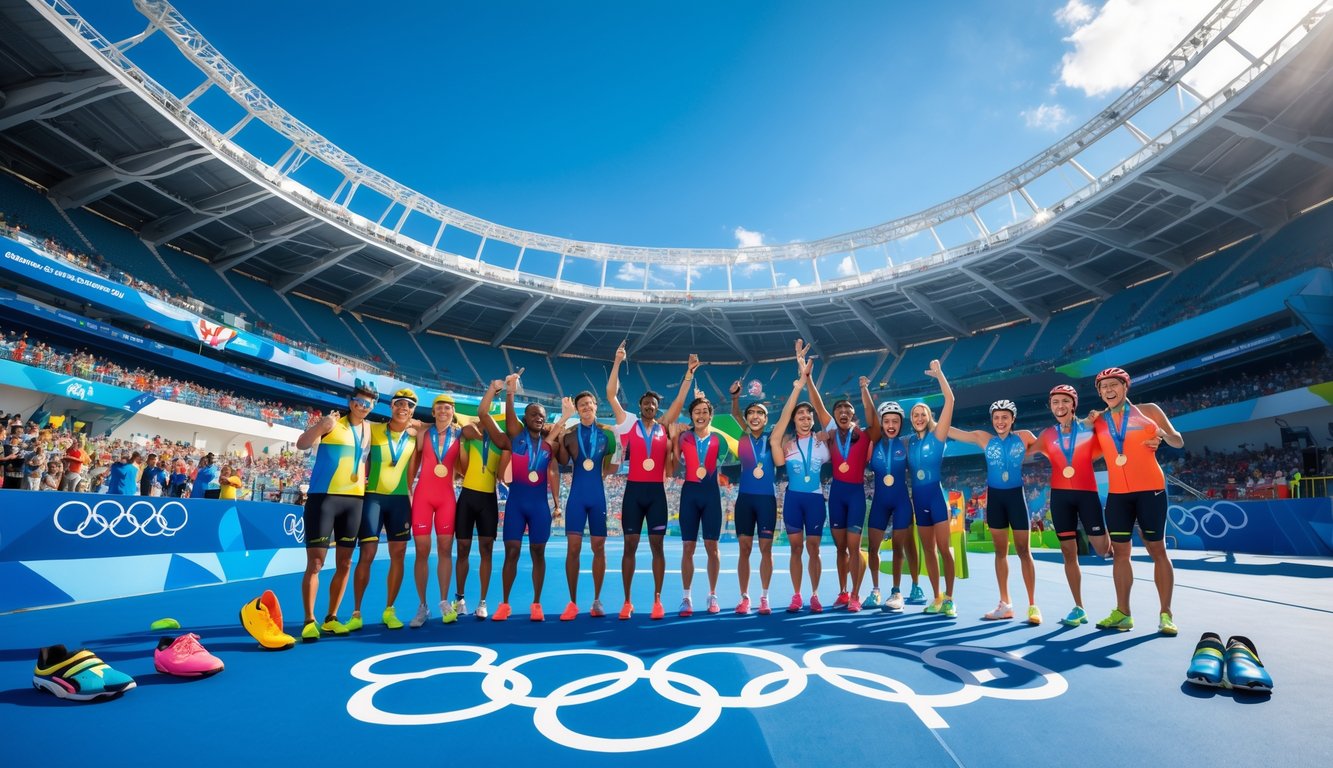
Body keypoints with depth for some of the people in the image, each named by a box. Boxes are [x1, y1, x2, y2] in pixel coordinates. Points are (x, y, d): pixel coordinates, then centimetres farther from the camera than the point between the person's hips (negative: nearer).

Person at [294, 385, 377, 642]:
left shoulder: (369, 429, 12)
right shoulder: (333, 424, -3)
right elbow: (301, 444, -17)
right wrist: (321, 425, -33)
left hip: (354, 500, 5)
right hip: (323, 497, -5)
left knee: (344, 564, 9)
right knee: (315, 562, -3)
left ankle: (331, 618, 21)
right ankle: (309, 621, 8)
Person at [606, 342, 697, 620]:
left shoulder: (664, 427, 8)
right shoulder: (629, 424, 4)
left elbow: (679, 400, 5)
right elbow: (611, 394, -2)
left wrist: (689, 373, -1)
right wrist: (617, 362, -7)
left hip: (656, 491, 1)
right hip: (634, 490, -1)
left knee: (657, 546, 6)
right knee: (630, 545, 4)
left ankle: (657, 600, 15)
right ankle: (627, 601, 14)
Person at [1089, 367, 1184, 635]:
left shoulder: (1148, 411, 2)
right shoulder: (1098, 420, 8)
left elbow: (1179, 442, 5)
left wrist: (1163, 434, -17)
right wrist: (1088, 426, 2)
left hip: (1150, 490, -3)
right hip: (1117, 493, 3)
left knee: (1157, 549, 1)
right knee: (1120, 551, 4)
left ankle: (1166, 614, 9)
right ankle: (1122, 613, 10)